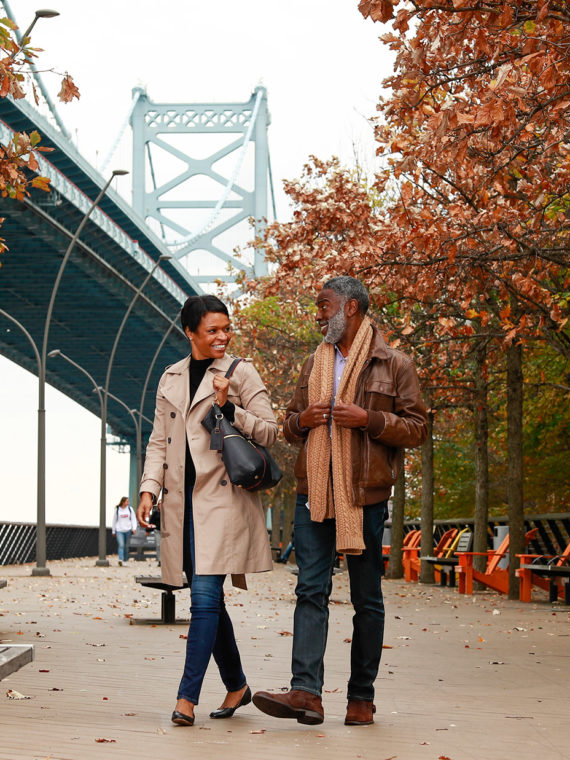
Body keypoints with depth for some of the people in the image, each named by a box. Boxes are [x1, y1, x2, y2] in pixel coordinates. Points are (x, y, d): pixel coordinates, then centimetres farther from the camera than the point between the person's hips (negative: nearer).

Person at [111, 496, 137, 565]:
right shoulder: (117, 509, 2)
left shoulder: (130, 509, 6)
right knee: (121, 545, -16)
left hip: (128, 530, 2)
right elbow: (114, 520, 10)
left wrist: (134, 528, -5)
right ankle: (120, 559, -24)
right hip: (119, 530, -2)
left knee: (126, 546, 7)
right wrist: (113, 531, 12)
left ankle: (125, 559, 19)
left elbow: (133, 519, 7)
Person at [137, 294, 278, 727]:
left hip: (222, 496, -5)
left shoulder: (241, 374, 2)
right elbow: (159, 441, 16)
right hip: (182, 498, 5)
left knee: (205, 594, -12)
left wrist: (229, 408, -15)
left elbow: (269, 432, -2)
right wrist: (149, 488, 4)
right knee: (207, 598, 9)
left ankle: (188, 697, -10)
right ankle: (237, 686, 23)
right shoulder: (171, 379, 15)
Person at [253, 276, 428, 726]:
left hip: (366, 497, -4)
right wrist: (302, 420, 1)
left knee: (367, 599, 4)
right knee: (311, 590, -8)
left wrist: (369, 419, -15)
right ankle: (306, 692, -15)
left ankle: (362, 696, 12)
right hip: (314, 494, 4)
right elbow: (290, 425, 25)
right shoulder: (315, 364, 17)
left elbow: (417, 428, -2)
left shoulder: (393, 365, 2)